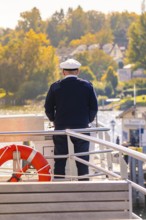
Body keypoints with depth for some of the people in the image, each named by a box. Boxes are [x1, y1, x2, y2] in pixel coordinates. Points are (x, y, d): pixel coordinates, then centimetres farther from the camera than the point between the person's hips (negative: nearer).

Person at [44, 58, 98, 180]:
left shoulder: (55, 87, -2)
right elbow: (94, 107, 0)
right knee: (82, 162, 5)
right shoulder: (87, 85, 0)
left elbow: (48, 108, 1)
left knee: (60, 162, 4)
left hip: (61, 129, 0)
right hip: (82, 128, 0)